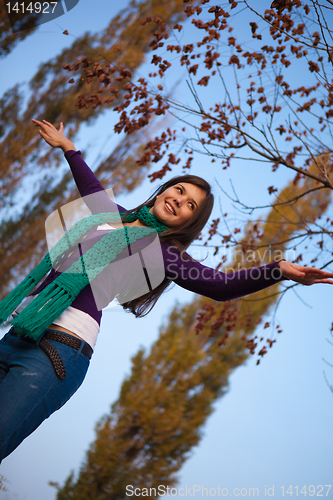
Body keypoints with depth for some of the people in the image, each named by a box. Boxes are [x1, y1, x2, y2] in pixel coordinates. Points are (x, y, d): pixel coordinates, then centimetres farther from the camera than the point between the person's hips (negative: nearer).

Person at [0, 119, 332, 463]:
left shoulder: (162, 253, 5)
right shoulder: (114, 216, 21)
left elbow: (222, 285, -4)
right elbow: (92, 188, 42)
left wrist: (280, 270, -17)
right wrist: (67, 148, 56)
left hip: (58, 350, -6)